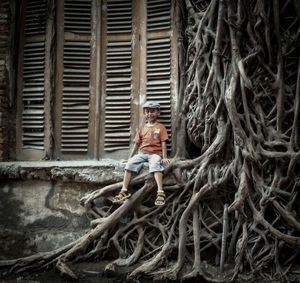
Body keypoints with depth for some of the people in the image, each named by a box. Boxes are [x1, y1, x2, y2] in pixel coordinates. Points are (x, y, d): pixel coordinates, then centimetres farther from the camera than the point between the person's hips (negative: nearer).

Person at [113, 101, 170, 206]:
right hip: (142, 153, 5)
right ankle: (124, 191, -16)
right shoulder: (142, 128, 17)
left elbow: (163, 143, 0)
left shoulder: (160, 127, 6)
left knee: (155, 165, -36)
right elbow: (137, 143, 20)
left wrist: (164, 157, -9)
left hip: (155, 153, -4)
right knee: (129, 164, -19)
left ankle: (160, 192, -40)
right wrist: (130, 157, 17)